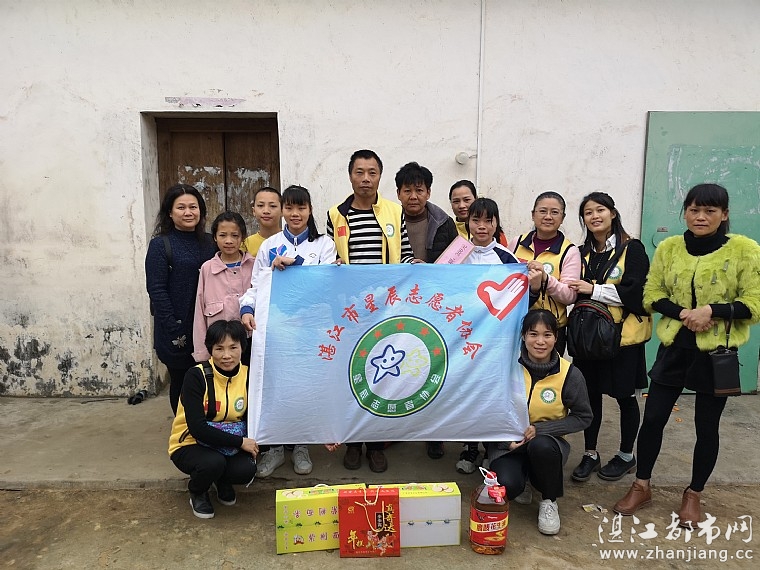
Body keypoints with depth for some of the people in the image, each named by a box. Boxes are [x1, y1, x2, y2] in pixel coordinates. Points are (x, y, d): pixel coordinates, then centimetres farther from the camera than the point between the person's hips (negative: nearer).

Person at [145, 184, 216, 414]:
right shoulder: (160, 244, -5)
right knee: (181, 382, 10)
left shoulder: (208, 242, 8)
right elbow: (156, 290, -10)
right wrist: (174, 330, -13)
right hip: (176, 329, -3)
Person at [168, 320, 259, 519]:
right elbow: (197, 428, -27)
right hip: (189, 445, -3)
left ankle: (223, 482, 12)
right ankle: (197, 493, 4)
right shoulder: (196, 376, -21)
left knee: (247, 470, -26)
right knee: (214, 462, -34)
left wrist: (250, 444, -20)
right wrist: (240, 442, -27)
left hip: (228, 446, 3)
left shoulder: (247, 376, -9)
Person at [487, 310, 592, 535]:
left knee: (541, 446, -36)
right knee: (507, 486, -28)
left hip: (547, 442, 0)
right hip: (508, 443, 0)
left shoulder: (570, 375, -12)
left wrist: (539, 429, -15)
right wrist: (506, 439, -16)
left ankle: (549, 501, -5)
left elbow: (582, 417, -2)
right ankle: (521, 484, 11)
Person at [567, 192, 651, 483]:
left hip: (624, 335, -4)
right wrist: (577, 291, -8)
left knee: (624, 395, 9)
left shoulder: (632, 249, -6)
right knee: (590, 393, 9)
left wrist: (594, 289, -18)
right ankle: (590, 454, 24)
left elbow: (636, 291, -15)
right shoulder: (583, 253, 9)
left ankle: (626, 455, 28)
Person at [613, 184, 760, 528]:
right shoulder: (668, 248, 3)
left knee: (706, 427, 10)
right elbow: (651, 295, 3)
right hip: (674, 348, 2)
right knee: (653, 419, 6)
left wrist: (711, 311, -23)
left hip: (716, 353, -2)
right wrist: (682, 312, -15)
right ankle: (641, 487, 24)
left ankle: (693, 495, 31)